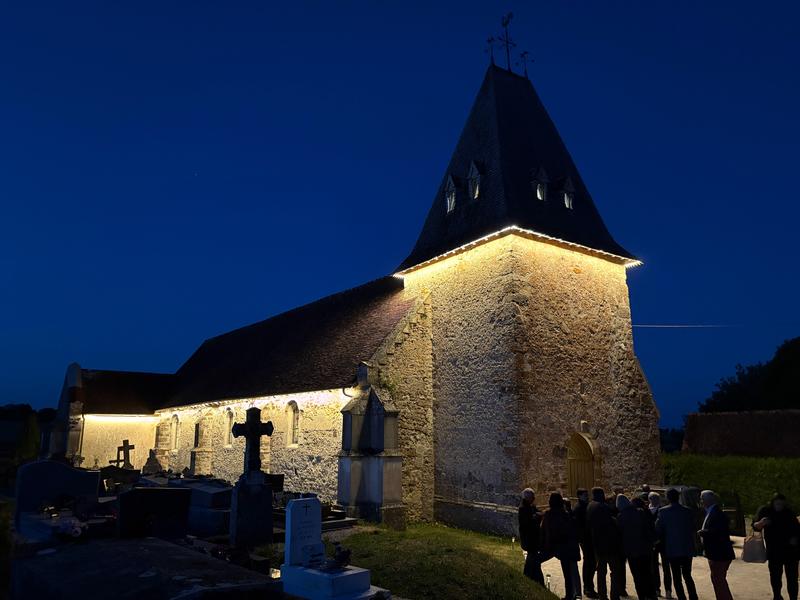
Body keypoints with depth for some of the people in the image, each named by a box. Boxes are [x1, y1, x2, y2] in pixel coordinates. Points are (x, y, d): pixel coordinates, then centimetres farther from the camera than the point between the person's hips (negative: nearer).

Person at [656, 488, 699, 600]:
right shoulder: (688, 511, -2)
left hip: (672, 549, -3)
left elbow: (658, 530, -5)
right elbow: (693, 529, 4)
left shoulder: (663, 511, -9)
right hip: (687, 549, 3)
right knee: (687, 575, 16)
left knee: (677, 578, 7)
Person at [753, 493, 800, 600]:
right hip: (774, 551, -1)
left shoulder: (789, 512, 1)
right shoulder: (764, 511, -5)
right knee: (775, 575, 7)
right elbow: (755, 527, -11)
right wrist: (761, 523, -33)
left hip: (791, 549, 1)